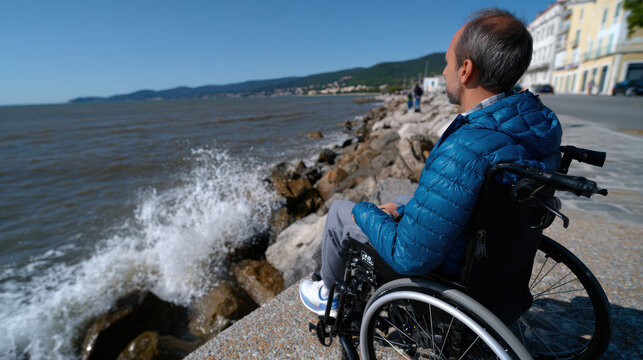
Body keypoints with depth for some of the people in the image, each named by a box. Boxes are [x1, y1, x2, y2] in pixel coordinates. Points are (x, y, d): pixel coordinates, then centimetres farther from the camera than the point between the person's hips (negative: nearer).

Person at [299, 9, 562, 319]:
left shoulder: (464, 151, -39)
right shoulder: (538, 121, -8)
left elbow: (409, 257, -33)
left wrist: (365, 213, -14)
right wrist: (404, 211, 4)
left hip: (447, 266, -7)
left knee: (339, 212, 6)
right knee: (401, 202, 30)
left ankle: (329, 295, 33)